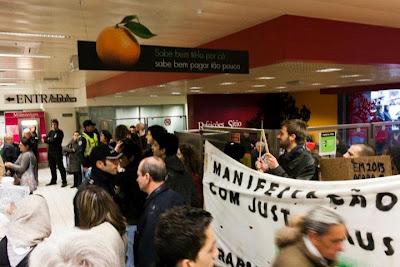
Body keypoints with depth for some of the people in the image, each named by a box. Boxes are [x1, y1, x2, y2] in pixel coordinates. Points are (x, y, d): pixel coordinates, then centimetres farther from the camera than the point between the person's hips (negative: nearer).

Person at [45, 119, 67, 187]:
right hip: (50, 151, 6)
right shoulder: (50, 132, 14)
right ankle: (53, 180, 25)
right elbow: (46, 140, 4)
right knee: (52, 166, 13)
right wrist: (52, 140, -13)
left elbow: (56, 140, -15)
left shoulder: (60, 132, -4)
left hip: (57, 151, -6)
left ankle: (64, 181, -3)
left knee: (60, 166, -6)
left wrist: (49, 139, -3)